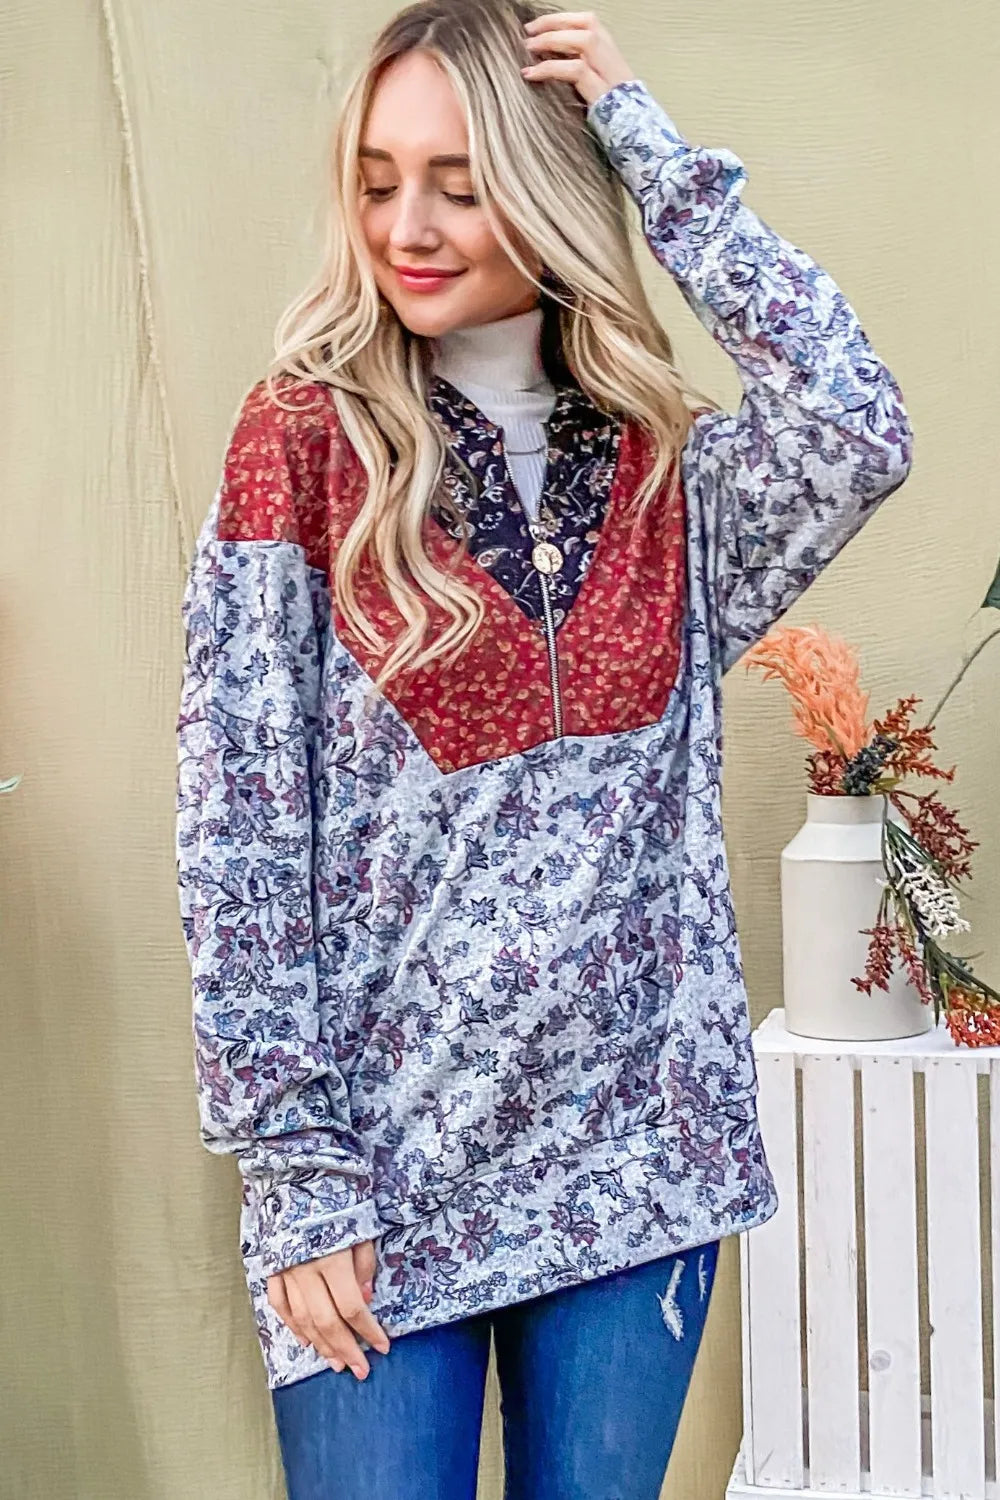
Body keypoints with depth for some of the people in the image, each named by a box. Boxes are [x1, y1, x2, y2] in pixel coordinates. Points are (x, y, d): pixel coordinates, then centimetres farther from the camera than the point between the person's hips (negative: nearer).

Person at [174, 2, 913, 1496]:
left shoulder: (668, 467, 4)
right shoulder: (305, 438, -5)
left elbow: (860, 431, -18)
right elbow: (238, 836, -8)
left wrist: (650, 143, -12)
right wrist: (296, 1170, -12)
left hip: (635, 1151, 3)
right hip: (381, 1172, -2)